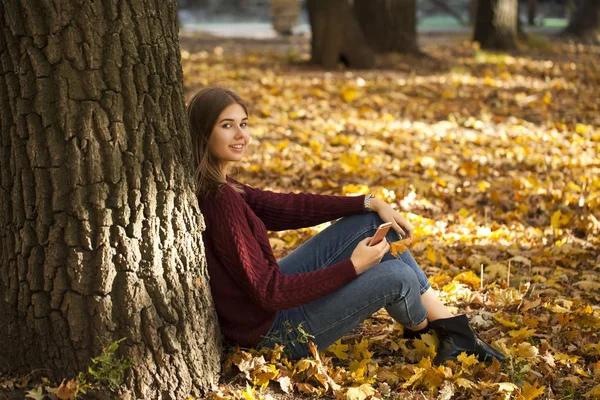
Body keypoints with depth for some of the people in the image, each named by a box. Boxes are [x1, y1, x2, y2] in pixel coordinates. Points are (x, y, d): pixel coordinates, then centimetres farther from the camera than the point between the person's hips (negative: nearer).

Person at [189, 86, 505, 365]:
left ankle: (449, 326, 11)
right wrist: (352, 267, -21)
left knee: (371, 219, 6)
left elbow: (286, 206, 4)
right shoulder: (219, 201, -29)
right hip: (269, 332, -10)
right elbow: (269, 293, -28)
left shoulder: (215, 188, 0)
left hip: (269, 295, 10)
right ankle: (424, 329, 26)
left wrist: (372, 204, -1)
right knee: (396, 275, -11)